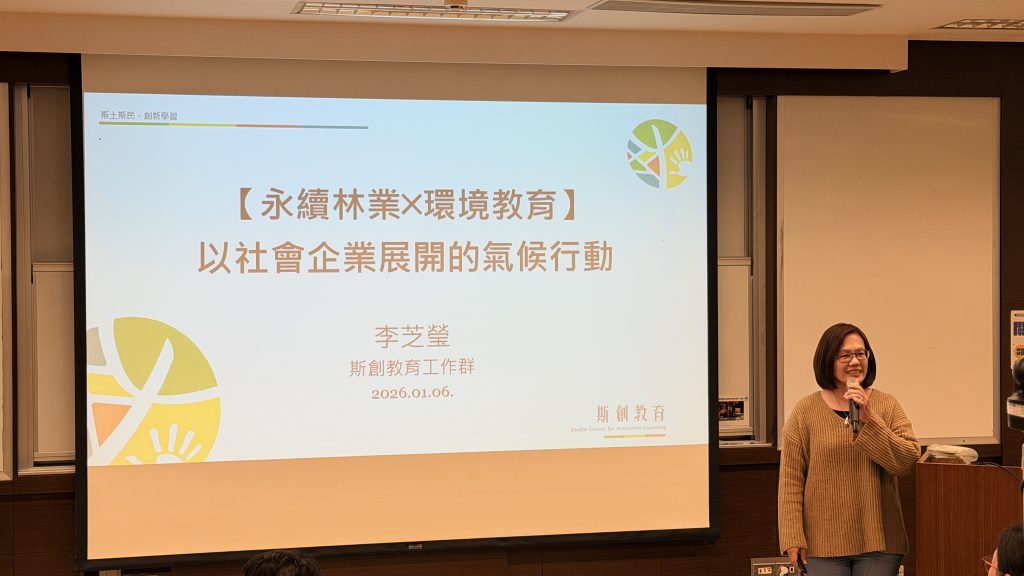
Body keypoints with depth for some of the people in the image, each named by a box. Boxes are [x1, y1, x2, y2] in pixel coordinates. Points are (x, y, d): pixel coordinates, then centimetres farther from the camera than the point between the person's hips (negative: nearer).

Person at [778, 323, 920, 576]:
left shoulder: (886, 405, 6)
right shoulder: (805, 411, 2)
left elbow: (908, 461, -5)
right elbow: (791, 479, -1)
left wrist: (868, 420, -13)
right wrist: (793, 536, -7)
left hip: (878, 542, 1)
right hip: (824, 543, -1)